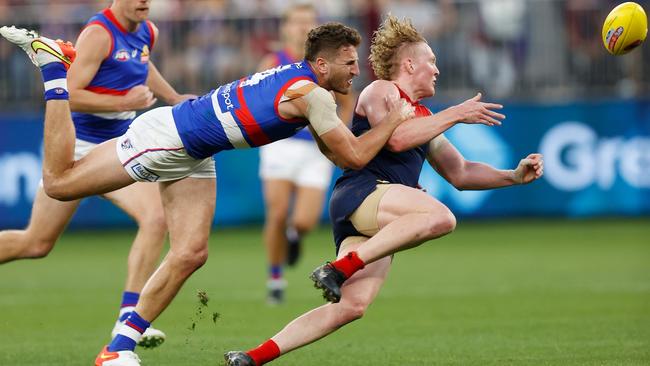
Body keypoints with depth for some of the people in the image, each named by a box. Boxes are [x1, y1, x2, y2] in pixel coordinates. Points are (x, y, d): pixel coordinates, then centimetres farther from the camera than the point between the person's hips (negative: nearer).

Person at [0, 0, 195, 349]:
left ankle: (129, 317, -15)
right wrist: (125, 102, -23)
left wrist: (174, 98, 26)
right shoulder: (99, 34, -18)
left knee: (155, 218, -18)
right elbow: (68, 95, -24)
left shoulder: (147, 33, 7)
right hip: (77, 149, -6)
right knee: (37, 243, 1)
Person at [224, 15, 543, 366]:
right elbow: (395, 138, -15)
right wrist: (455, 114, -10)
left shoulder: (423, 117, 32)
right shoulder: (380, 91, 5)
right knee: (440, 217, -33)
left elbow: (460, 173, 34)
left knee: (351, 305, -8)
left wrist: (514, 176, 22)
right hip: (360, 192, -9)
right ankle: (340, 268, -34)